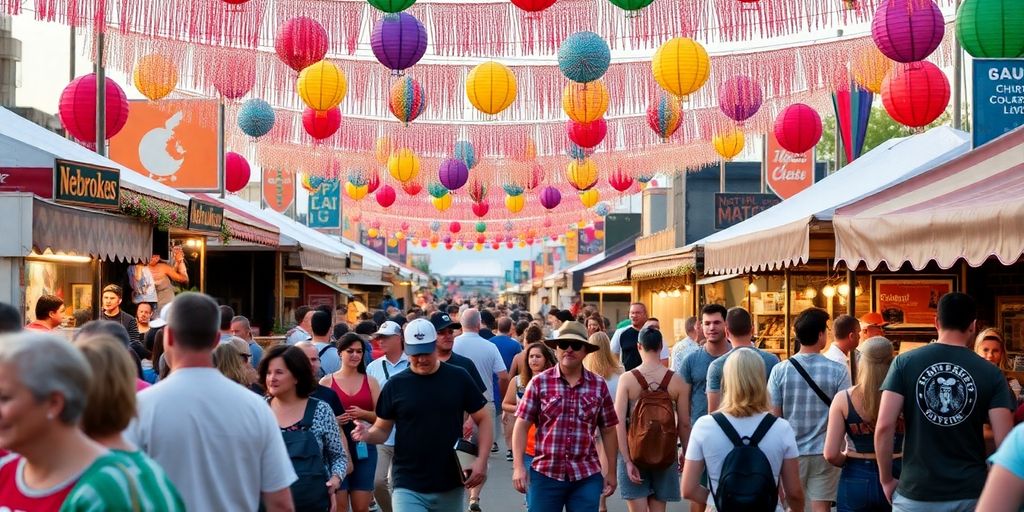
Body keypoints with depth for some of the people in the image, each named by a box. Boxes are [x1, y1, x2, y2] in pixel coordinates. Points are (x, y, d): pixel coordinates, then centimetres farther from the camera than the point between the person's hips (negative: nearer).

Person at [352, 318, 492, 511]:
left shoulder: (458, 378, -1)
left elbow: (483, 419, 4)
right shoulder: (396, 385, -1)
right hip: (409, 487, -1)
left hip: (451, 486, 1)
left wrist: (482, 460, -8)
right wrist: (367, 434, -18)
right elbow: (382, 430, 6)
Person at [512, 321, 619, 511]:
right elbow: (522, 426, -1)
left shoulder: (599, 385, 4)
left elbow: (608, 430, 10)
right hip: (545, 473, -1)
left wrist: (611, 472, 10)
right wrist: (518, 467, -8)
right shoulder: (539, 382, -1)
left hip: (587, 476, 2)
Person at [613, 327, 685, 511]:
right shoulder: (676, 380, -5)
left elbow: (619, 423, -14)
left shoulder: (627, 379, -9)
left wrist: (627, 461, -12)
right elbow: (684, 424, -1)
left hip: (635, 452, -2)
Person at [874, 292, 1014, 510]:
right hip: (971, 494, 1)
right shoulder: (991, 374, -2)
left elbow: (884, 427, -9)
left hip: (916, 493, 0)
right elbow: (1005, 441, -7)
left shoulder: (905, 363, -3)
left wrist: (886, 479, 3)